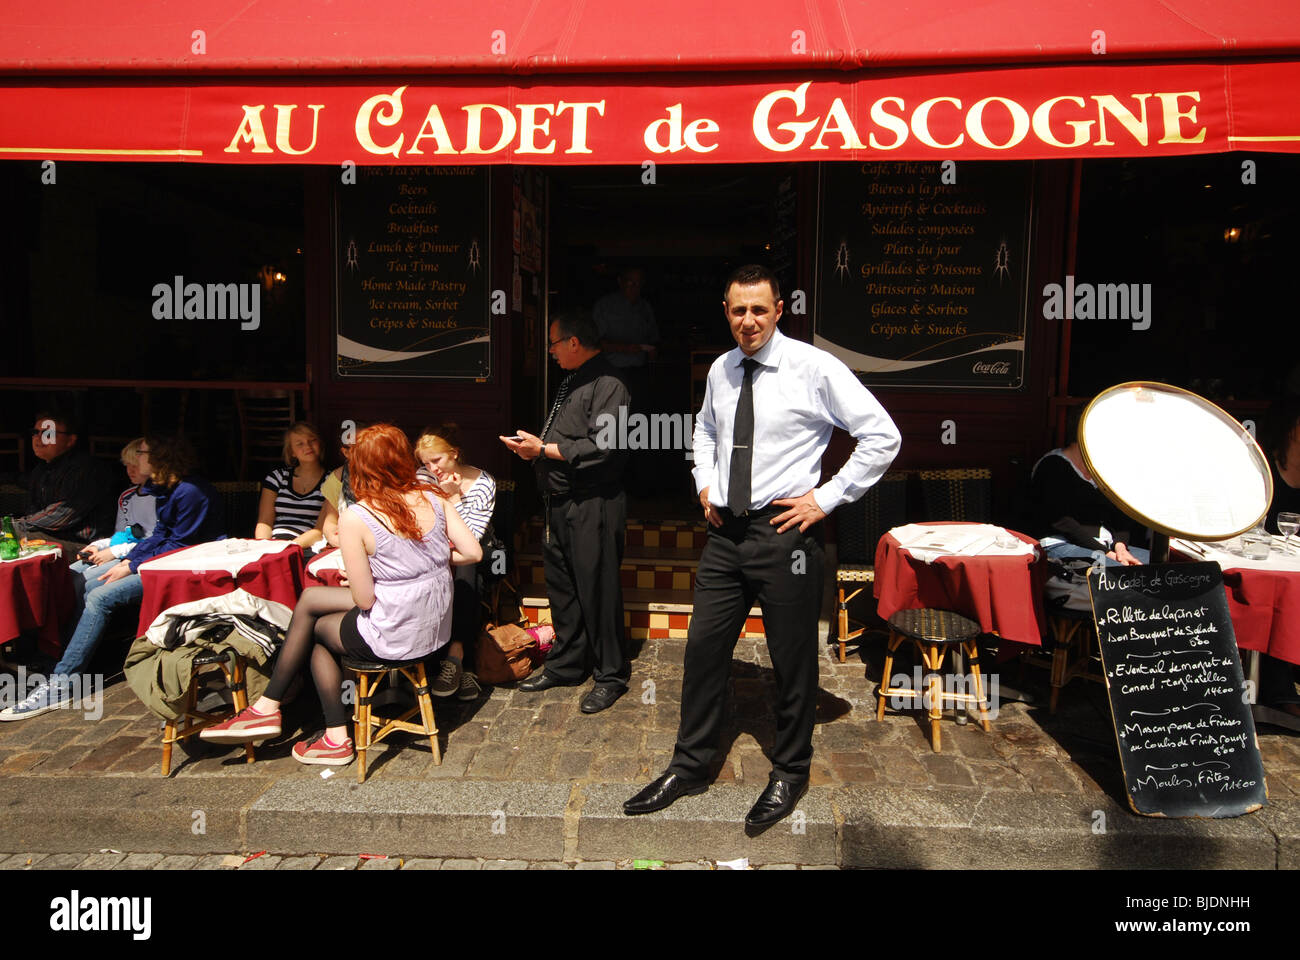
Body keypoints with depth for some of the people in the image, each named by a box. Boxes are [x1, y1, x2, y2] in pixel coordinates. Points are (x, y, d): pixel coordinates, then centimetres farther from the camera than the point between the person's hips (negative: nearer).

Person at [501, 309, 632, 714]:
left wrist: (544, 450, -17)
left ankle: (612, 674, 14)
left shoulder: (607, 385, -14)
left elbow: (602, 447, -23)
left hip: (592, 505, -10)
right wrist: (534, 446, 5)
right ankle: (565, 665, 31)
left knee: (597, 589, -2)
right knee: (560, 586, 16)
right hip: (560, 502, 10)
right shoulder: (571, 381, 17)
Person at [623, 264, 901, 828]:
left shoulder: (814, 368, -10)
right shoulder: (720, 370, 8)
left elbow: (882, 437, -9)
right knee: (703, 649, 11)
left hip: (783, 533, -5)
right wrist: (705, 484, 13)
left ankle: (789, 774, 31)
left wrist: (826, 498, -11)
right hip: (725, 530, 5)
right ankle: (690, 766, 29)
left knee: (793, 661, 9)